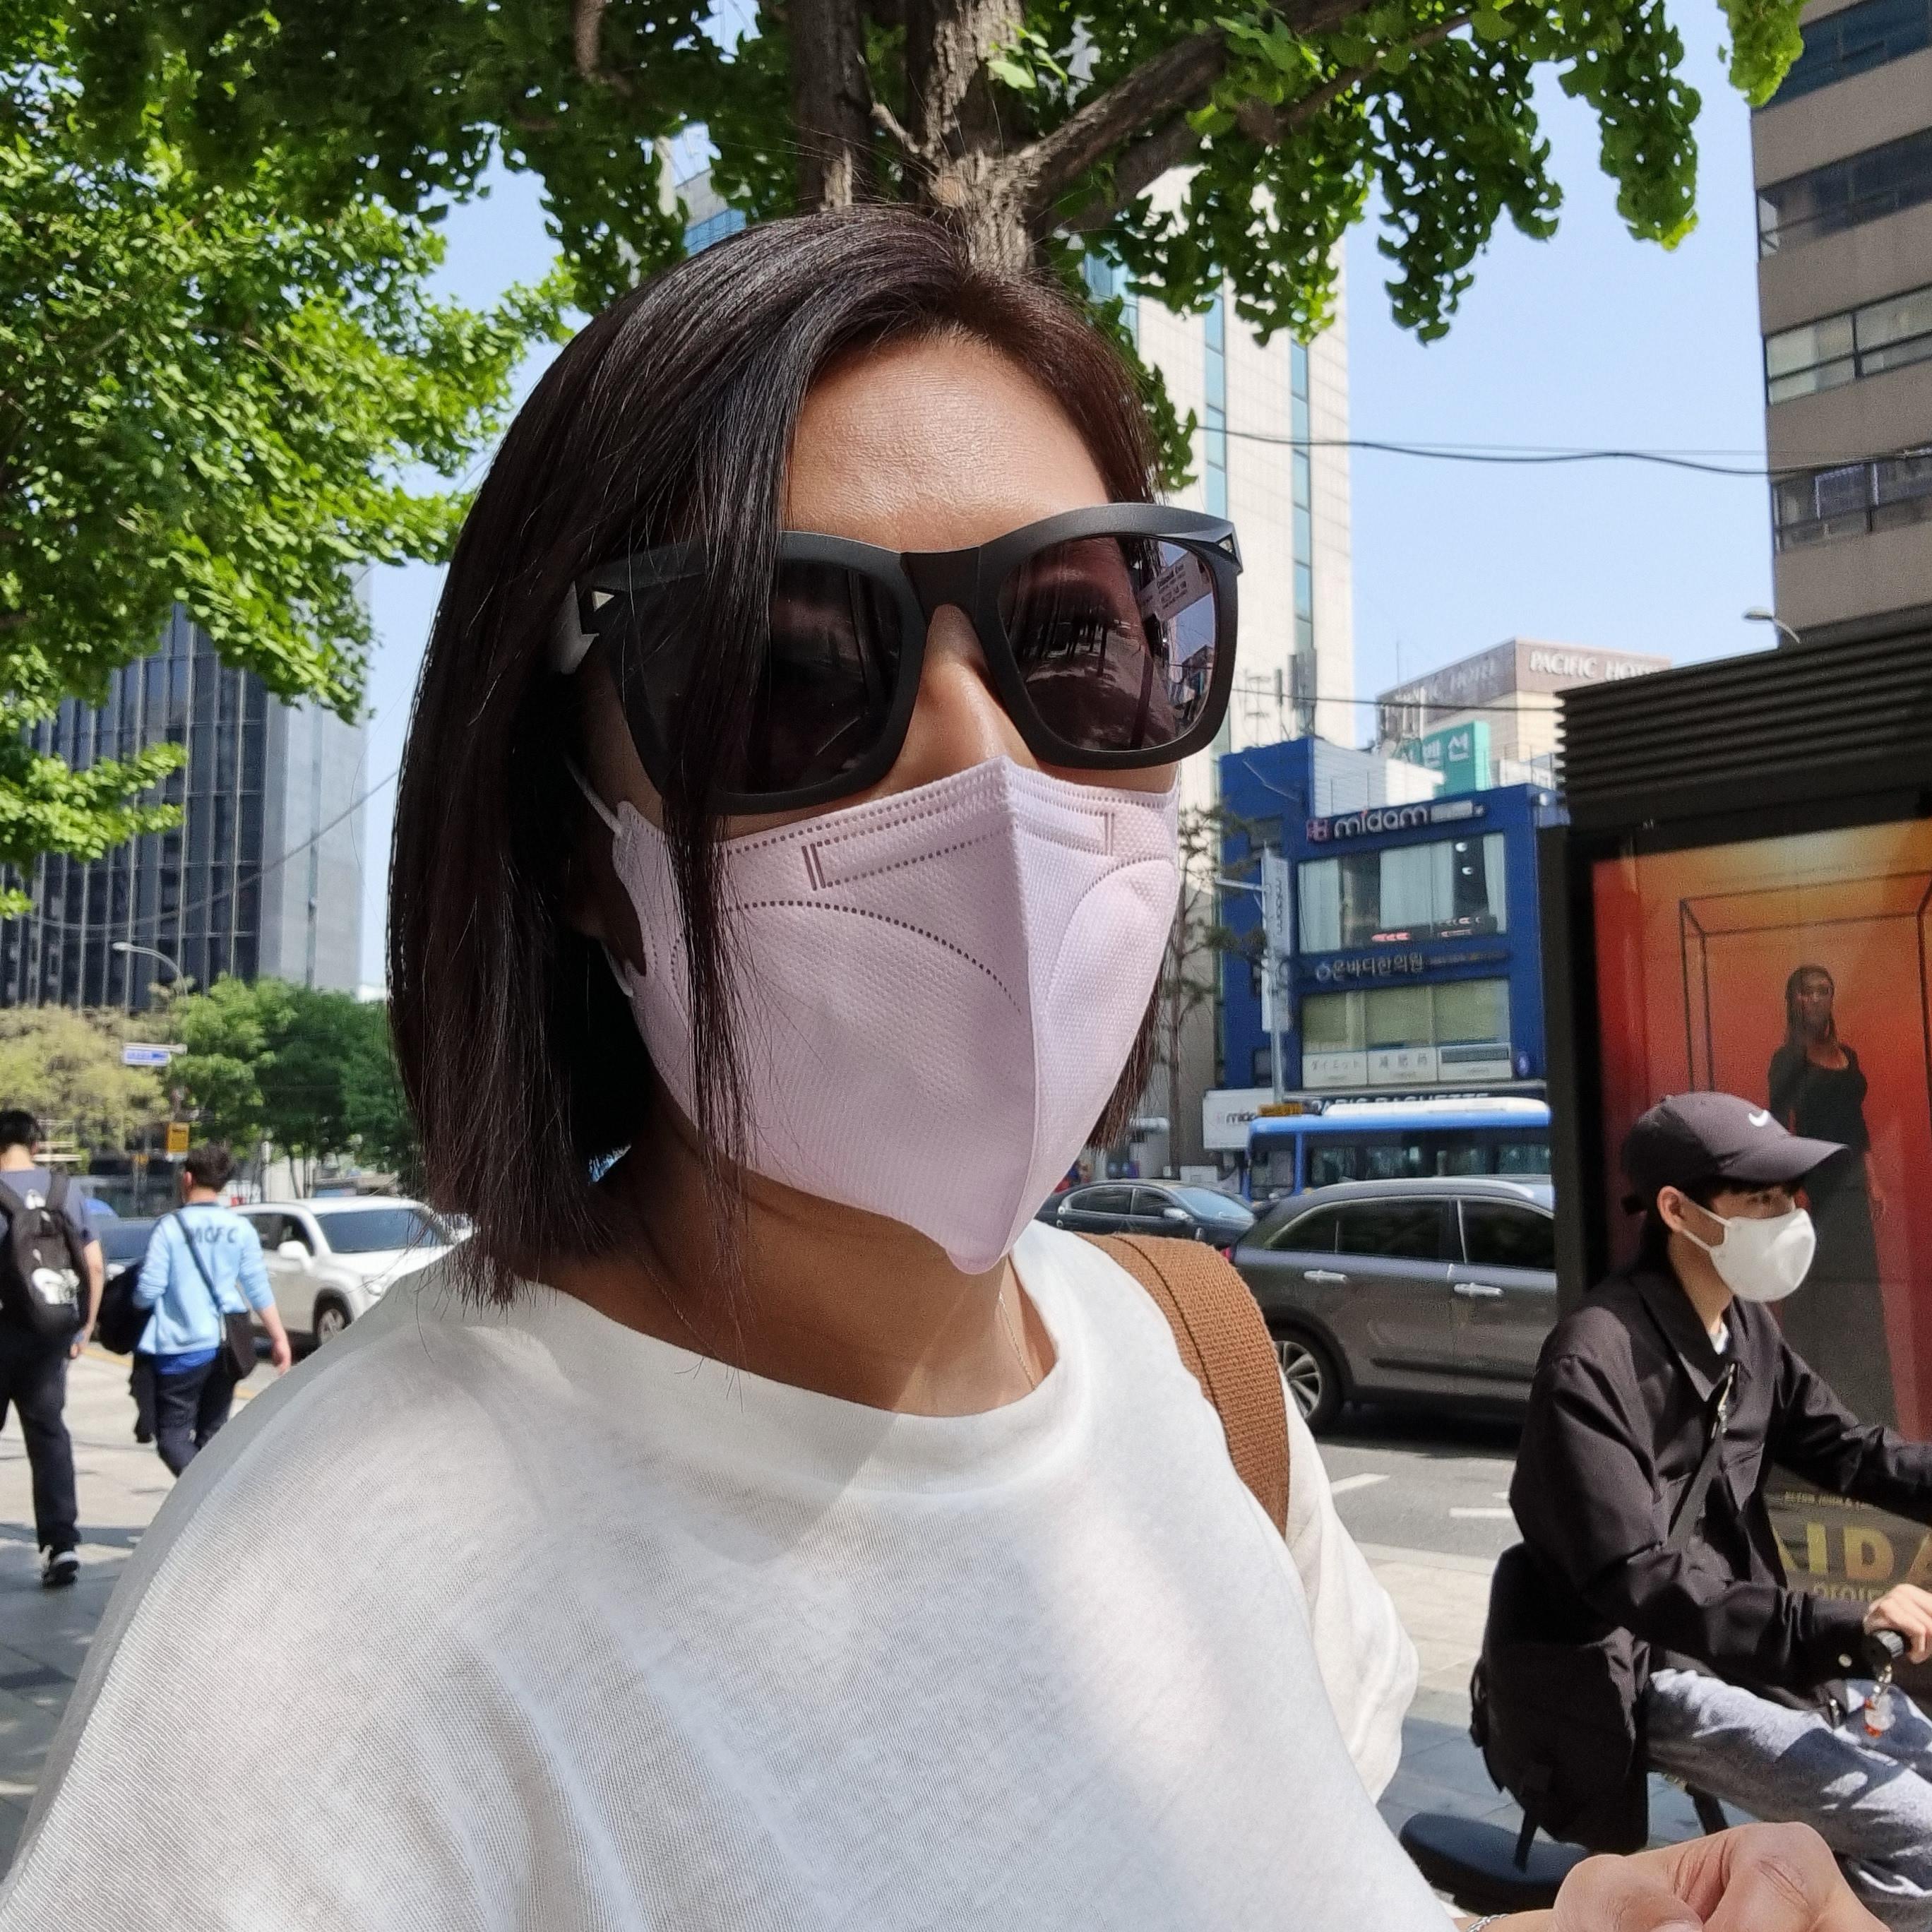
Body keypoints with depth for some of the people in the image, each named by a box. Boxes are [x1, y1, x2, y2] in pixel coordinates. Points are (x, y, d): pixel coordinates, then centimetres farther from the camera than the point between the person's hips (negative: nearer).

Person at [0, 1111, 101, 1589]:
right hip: (51, 1333, 4)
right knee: (49, 1433, 8)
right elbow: (95, 1268, 6)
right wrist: (84, 1329, 14)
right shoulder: (68, 1193, 4)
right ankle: (61, 1542, -1)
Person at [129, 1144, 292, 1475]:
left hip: (181, 1349, -5)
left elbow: (148, 1292, -10)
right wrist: (279, 1338, 7)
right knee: (211, 1433, 17)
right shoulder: (241, 1229, 3)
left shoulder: (170, 1227, -9)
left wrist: (138, 1300, 12)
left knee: (172, 1435, 0)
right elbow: (258, 1289, 2)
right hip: (224, 1347, 5)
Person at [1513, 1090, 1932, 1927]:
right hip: (1658, 1676, -8)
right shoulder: (1593, 1363, -25)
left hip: (1755, 1645, 9)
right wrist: (1843, 1626, -36)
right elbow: (1634, 1584, -29)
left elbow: (1846, 1448, 11)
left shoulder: (1747, 1326, 1)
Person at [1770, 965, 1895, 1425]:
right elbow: (1781, 1126, -14)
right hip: (1814, 1180, -7)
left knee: (1857, 1287, 9)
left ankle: (1859, 1402, 18)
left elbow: (1856, 1122, 19)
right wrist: (1794, 1187, -23)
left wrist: (1872, 1180, 13)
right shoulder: (1789, 1059, -6)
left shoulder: (1848, 1055, 15)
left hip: (1851, 1180, 7)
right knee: (1816, 1288, -6)